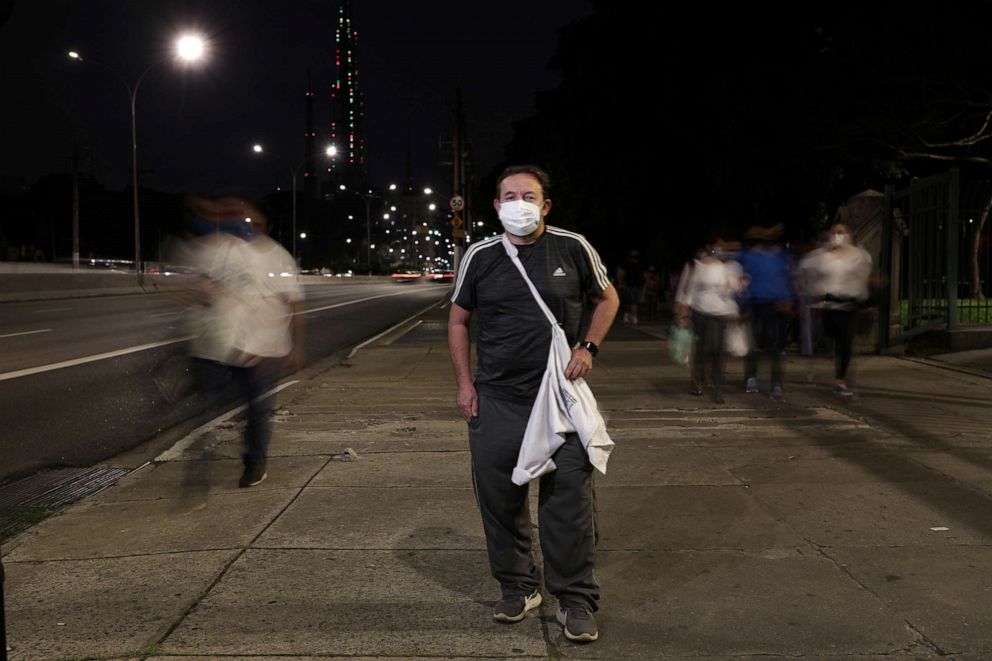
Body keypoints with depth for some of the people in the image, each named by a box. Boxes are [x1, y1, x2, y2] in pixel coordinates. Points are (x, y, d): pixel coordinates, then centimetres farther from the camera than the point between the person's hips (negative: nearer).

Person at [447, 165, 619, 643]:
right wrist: (464, 382, 4)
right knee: (499, 499, 8)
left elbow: (607, 298, 12)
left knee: (570, 499, -1)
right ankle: (517, 588, 27)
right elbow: (458, 320, 11)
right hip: (495, 400, 2)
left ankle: (576, 599, 14)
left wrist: (588, 348, -2)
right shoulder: (481, 256, 3)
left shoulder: (573, 248, -1)